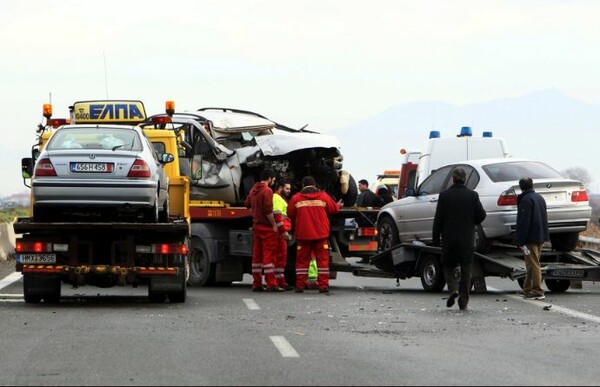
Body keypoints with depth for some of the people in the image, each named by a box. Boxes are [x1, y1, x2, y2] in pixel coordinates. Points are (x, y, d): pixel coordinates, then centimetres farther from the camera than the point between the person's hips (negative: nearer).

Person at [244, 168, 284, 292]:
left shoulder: (253, 190, 11)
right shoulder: (267, 191, -16)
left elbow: (247, 204, 26)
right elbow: (268, 211, -20)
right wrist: (274, 225, -12)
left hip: (256, 226, 8)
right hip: (267, 227, -8)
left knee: (257, 255, 10)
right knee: (269, 254, -7)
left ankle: (256, 284, 12)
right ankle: (271, 284, -9)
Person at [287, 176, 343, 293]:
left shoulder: (296, 198, -2)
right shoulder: (323, 196, 1)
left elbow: (290, 215, 4)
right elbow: (333, 209, 11)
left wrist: (294, 226, 26)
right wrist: (338, 205, 35)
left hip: (303, 235, 0)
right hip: (321, 235, 0)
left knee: (302, 259, 8)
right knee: (322, 259, 4)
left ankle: (300, 285, 5)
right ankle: (323, 285, -1)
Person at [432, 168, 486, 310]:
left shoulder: (444, 195, -6)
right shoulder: (472, 195, -2)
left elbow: (438, 219, -6)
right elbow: (481, 215, -2)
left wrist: (436, 238, 1)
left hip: (449, 238, -1)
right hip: (467, 239, 1)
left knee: (448, 266, 13)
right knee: (466, 269, 7)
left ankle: (453, 289, -12)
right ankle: (463, 302, 4)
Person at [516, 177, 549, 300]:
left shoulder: (526, 200, -14)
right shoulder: (540, 198, 15)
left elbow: (523, 222, -19)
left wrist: (521, 241, -19)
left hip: (531, 238, -9)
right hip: (541, 237, 9)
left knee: (533, 265, -7)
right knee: (532, 264, 15)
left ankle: (537, 292, -8)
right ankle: (527, 290, 21)